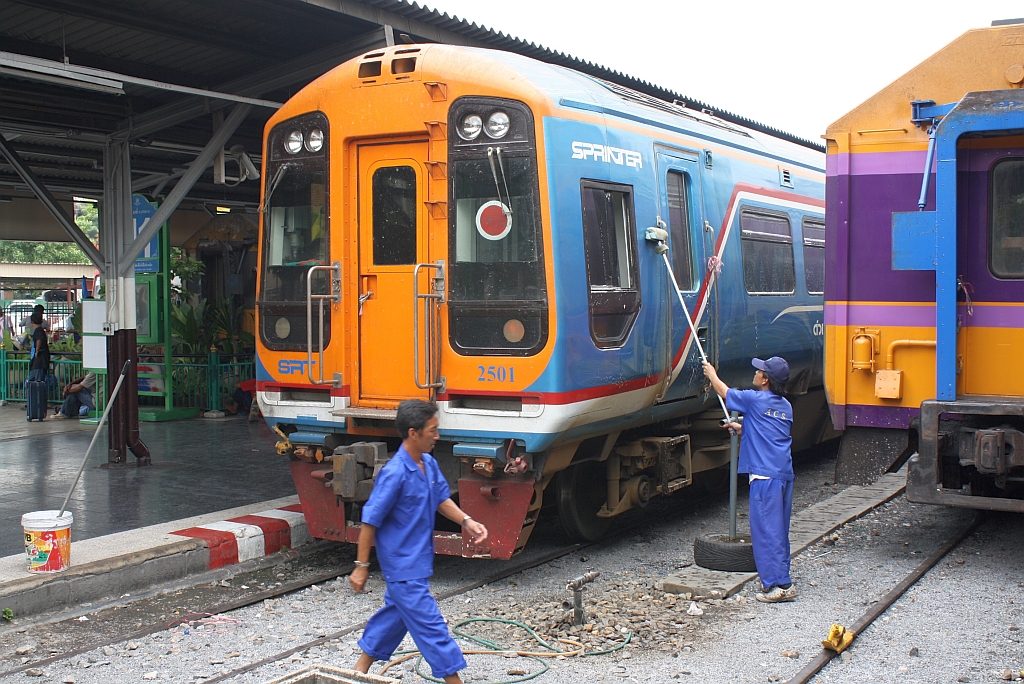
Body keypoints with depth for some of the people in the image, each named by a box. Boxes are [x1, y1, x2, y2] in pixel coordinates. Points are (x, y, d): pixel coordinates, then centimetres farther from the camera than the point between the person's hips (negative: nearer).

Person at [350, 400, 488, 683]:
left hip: (417, 560, 10)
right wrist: (361, 566, -16)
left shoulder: (429, 464, 1)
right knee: (430, 626, -3)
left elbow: (441, 498, 14)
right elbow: (370, 521, -20)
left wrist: (466, 521, -3)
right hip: (403, 566, -10)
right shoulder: (395, 474, -25)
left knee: (396, 613, 23)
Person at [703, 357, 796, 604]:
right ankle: (780, 577, 22)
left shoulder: (754, 400, -6)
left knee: (765, 530, -6)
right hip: (785, 474, 8)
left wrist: (712, 375, 29)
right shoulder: (786, 406, 15)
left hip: (765, 475, -8)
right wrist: (742, 428, 40)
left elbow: (724, 391, 11)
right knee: (779, 529, 15)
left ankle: (779, 585, -8)